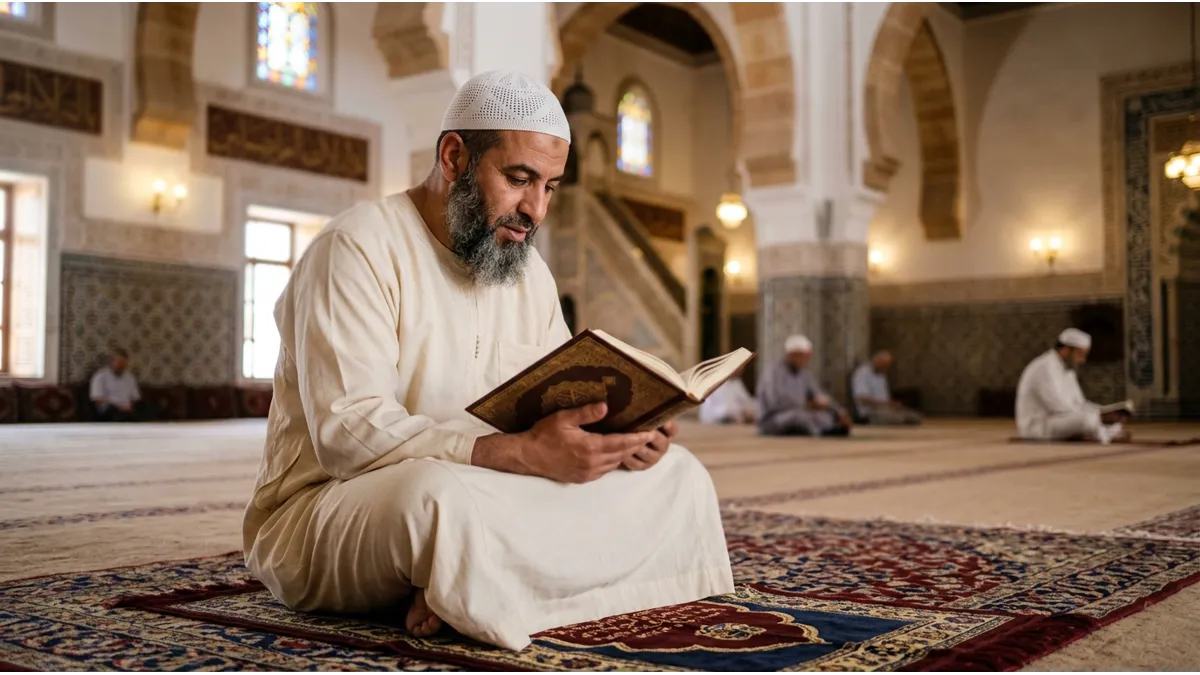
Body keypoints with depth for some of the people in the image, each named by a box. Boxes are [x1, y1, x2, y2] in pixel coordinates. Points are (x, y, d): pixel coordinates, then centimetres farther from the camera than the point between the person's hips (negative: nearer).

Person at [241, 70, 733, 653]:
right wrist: (524, 454, -35)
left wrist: (622, 431, -14)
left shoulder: (530, 273, 10)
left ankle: (479, 587, -19)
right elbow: (348, 432, -25)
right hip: (321, 511, -8)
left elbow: (565, 404, 11)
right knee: (441, 493, -43)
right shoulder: (358, 248, -14)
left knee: (677, 476, -5)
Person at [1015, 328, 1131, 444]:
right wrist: (1099, 416, -18)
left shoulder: (1067, 370, 13)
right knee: (1086, 418, -31)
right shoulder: (1045, 369, -19)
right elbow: (1059, 408, -24)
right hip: (1038, 426, -10)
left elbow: (1079, 403, 15)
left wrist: (1105, 413, -3)